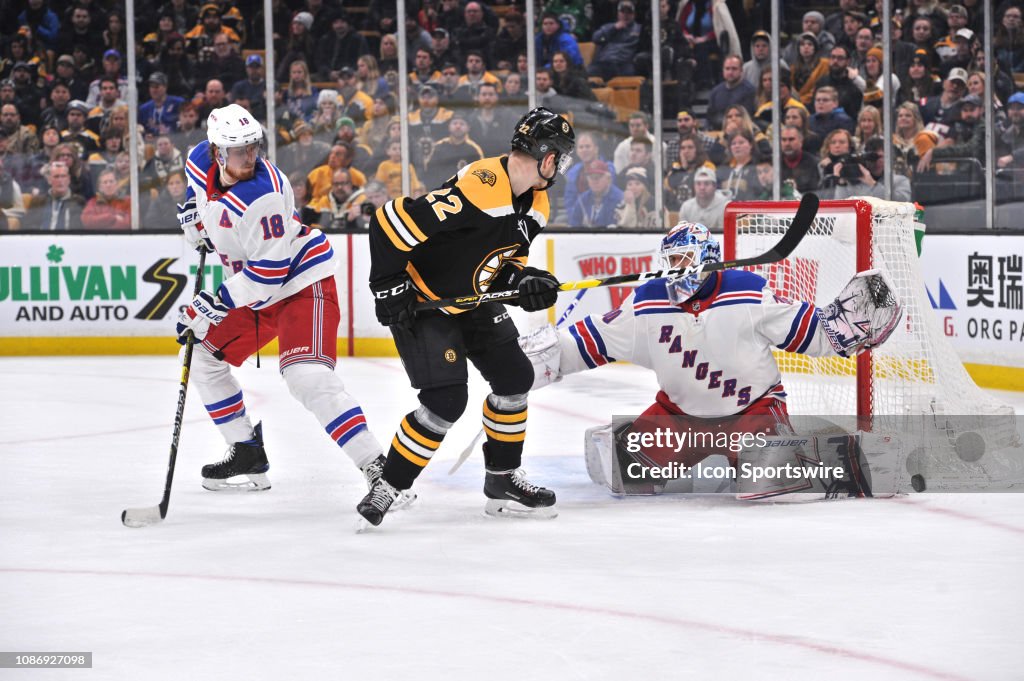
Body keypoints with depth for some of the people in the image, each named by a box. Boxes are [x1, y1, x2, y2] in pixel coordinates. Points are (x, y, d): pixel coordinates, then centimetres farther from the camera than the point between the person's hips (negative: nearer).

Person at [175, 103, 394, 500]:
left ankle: (377, 467, -30)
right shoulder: (200, 161, -6)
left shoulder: (263, 197, -30)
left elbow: (268, 273, -29)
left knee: (306, 376, -27)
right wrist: (193, 212, 8)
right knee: (204, 356, 14)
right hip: (257, 288, 9)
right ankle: (247, 453, 25)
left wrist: (215, 305, -26)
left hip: (301, 282, -9)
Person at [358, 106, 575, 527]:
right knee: (446, 400, -16)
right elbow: (390, 222, -32)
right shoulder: (477, 189, -32)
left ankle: (502, 481, 25)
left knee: (515, 378, 10)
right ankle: (387, 489, -4)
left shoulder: (534, 204, -1)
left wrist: (524, 281, -12)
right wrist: (388, 287, -24)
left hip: (472, 299, 9)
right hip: (420, 300, -9)